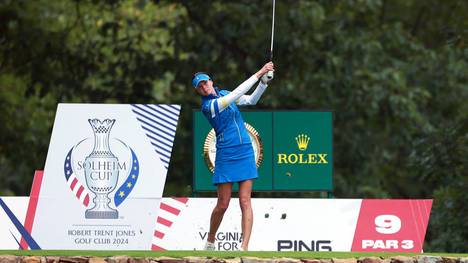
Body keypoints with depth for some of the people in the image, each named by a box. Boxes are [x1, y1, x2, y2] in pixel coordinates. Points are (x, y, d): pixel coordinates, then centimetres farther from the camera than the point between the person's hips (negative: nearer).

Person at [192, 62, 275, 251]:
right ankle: (210, 242, 21)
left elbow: (251, 100, 19)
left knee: (245, 201, -6)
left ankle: (244, 247, -11)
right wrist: (258, 74, -19)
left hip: (245, 153, 5)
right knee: (223, 205, -2)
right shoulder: (208, 106, -11)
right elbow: (235, 95, -19)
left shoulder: (223, 94, 11)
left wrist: (264, 81, 2)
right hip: (226, 156, -5)